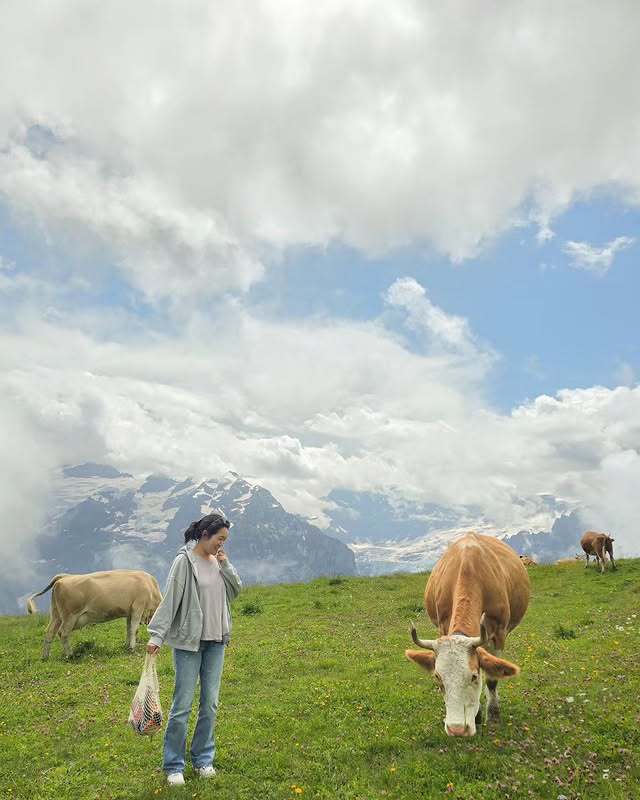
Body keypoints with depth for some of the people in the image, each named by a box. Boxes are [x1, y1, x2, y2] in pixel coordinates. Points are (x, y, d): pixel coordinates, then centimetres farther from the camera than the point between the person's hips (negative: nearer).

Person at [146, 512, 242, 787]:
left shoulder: (218, 561, 6)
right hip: (188, 641, -6)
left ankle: (203, 759, 25)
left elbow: (236, 590, 11)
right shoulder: (185, 560, -12)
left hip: (216, 642, 6)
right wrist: (157, 636, -18)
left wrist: (226, 566, -2)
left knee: (210, 703, 11)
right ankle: (173, 766, 15)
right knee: (183, 704, 1)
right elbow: (170, 600, -14)